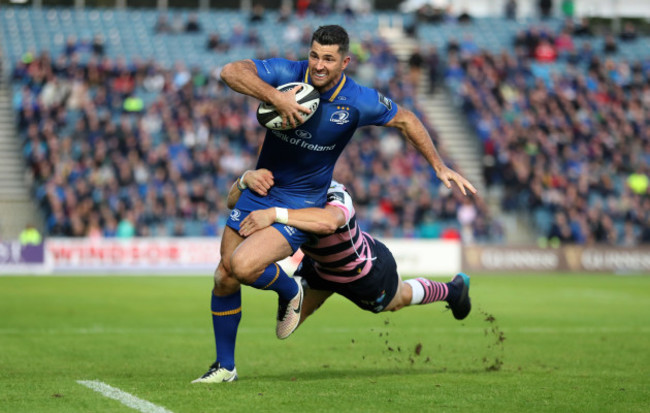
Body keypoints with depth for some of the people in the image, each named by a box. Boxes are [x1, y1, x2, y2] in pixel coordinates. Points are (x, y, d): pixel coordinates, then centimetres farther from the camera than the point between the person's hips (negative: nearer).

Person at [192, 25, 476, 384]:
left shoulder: (358, 101, -15)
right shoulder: (286, 74, -13)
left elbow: (404, 120, 2)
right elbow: (231, 71, -26)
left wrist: (440, 166, 4)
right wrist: (275, 96, -38)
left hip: (301, 205, -4)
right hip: (260, 190, 4)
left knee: (243, 266, -25)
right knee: (223, 280, 6)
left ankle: (290, 292, 8)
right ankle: (225, 367, 25)